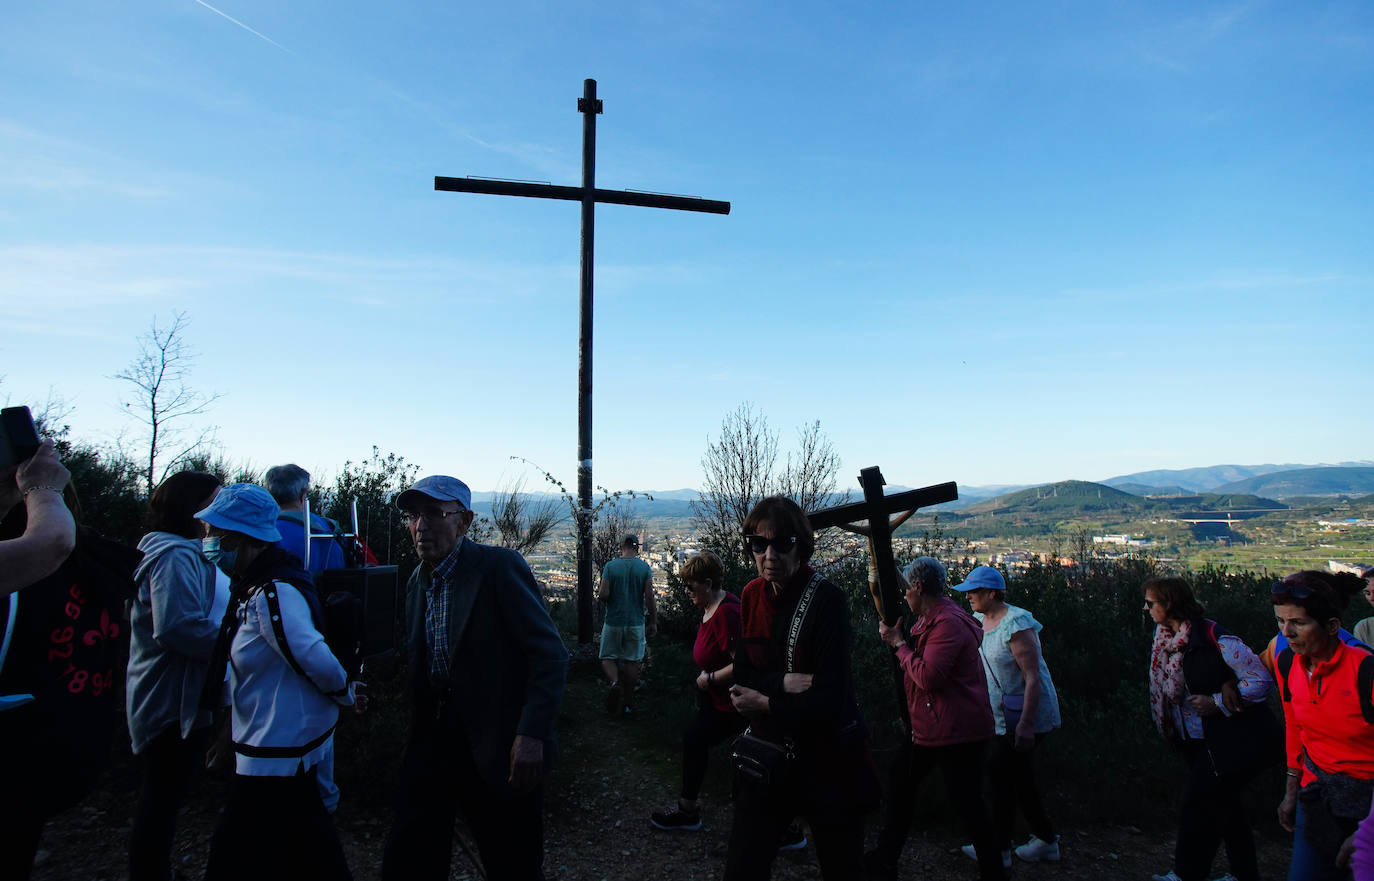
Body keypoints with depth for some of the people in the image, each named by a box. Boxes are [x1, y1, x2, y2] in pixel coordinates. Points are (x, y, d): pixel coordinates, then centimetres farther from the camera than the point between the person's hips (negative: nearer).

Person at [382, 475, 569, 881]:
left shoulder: (501, 566, -14)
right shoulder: (418, 580, 10)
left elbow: (551, 654, -17)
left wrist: (532, 736, -23)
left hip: (497, 747, -6)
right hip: (433, 739, 7)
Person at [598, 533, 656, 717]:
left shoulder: (610, 566, -6)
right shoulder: (644, 567, -4)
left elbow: (603, 595, -12)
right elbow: (649, 598, -7)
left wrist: (599, 592, 12)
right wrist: (653, 622, 2)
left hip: (613, 622, -1)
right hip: (636, 624, 1)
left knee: (608, 658, 12)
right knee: (632, 662, 11)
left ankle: (615, 682, -18)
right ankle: (627, 704, 17)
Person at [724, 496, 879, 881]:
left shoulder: (827, 599, -18)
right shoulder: (752, 596, 0)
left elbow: (831, 698, -21)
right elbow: (742, 677, -1)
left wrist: (765, 704, -12)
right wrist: (784, 683, -19)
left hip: (829, 760, -4)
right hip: (767, 760, 4)